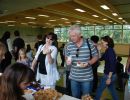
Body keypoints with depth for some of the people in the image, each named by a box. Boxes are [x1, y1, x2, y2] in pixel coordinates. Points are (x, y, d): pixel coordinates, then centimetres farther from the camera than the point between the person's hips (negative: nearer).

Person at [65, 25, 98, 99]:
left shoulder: (89, 43, -11)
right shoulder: (69, 45, -3)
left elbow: (96, 56, -3)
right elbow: (66, 57, 9)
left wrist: (88, 63, -19)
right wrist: (67, 61, -14)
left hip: (87, 77, -2)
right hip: (74, 77, 3)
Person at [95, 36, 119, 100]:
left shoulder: (110, 51, -20)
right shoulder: (108, 50, 8)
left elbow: (112, 65, -23)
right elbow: (101, 59, 14)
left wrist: (109, 78, -22)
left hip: (109, 75, -9)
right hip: (112, 75, 9)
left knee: (99, 89, 5)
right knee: (112, 90, 20)